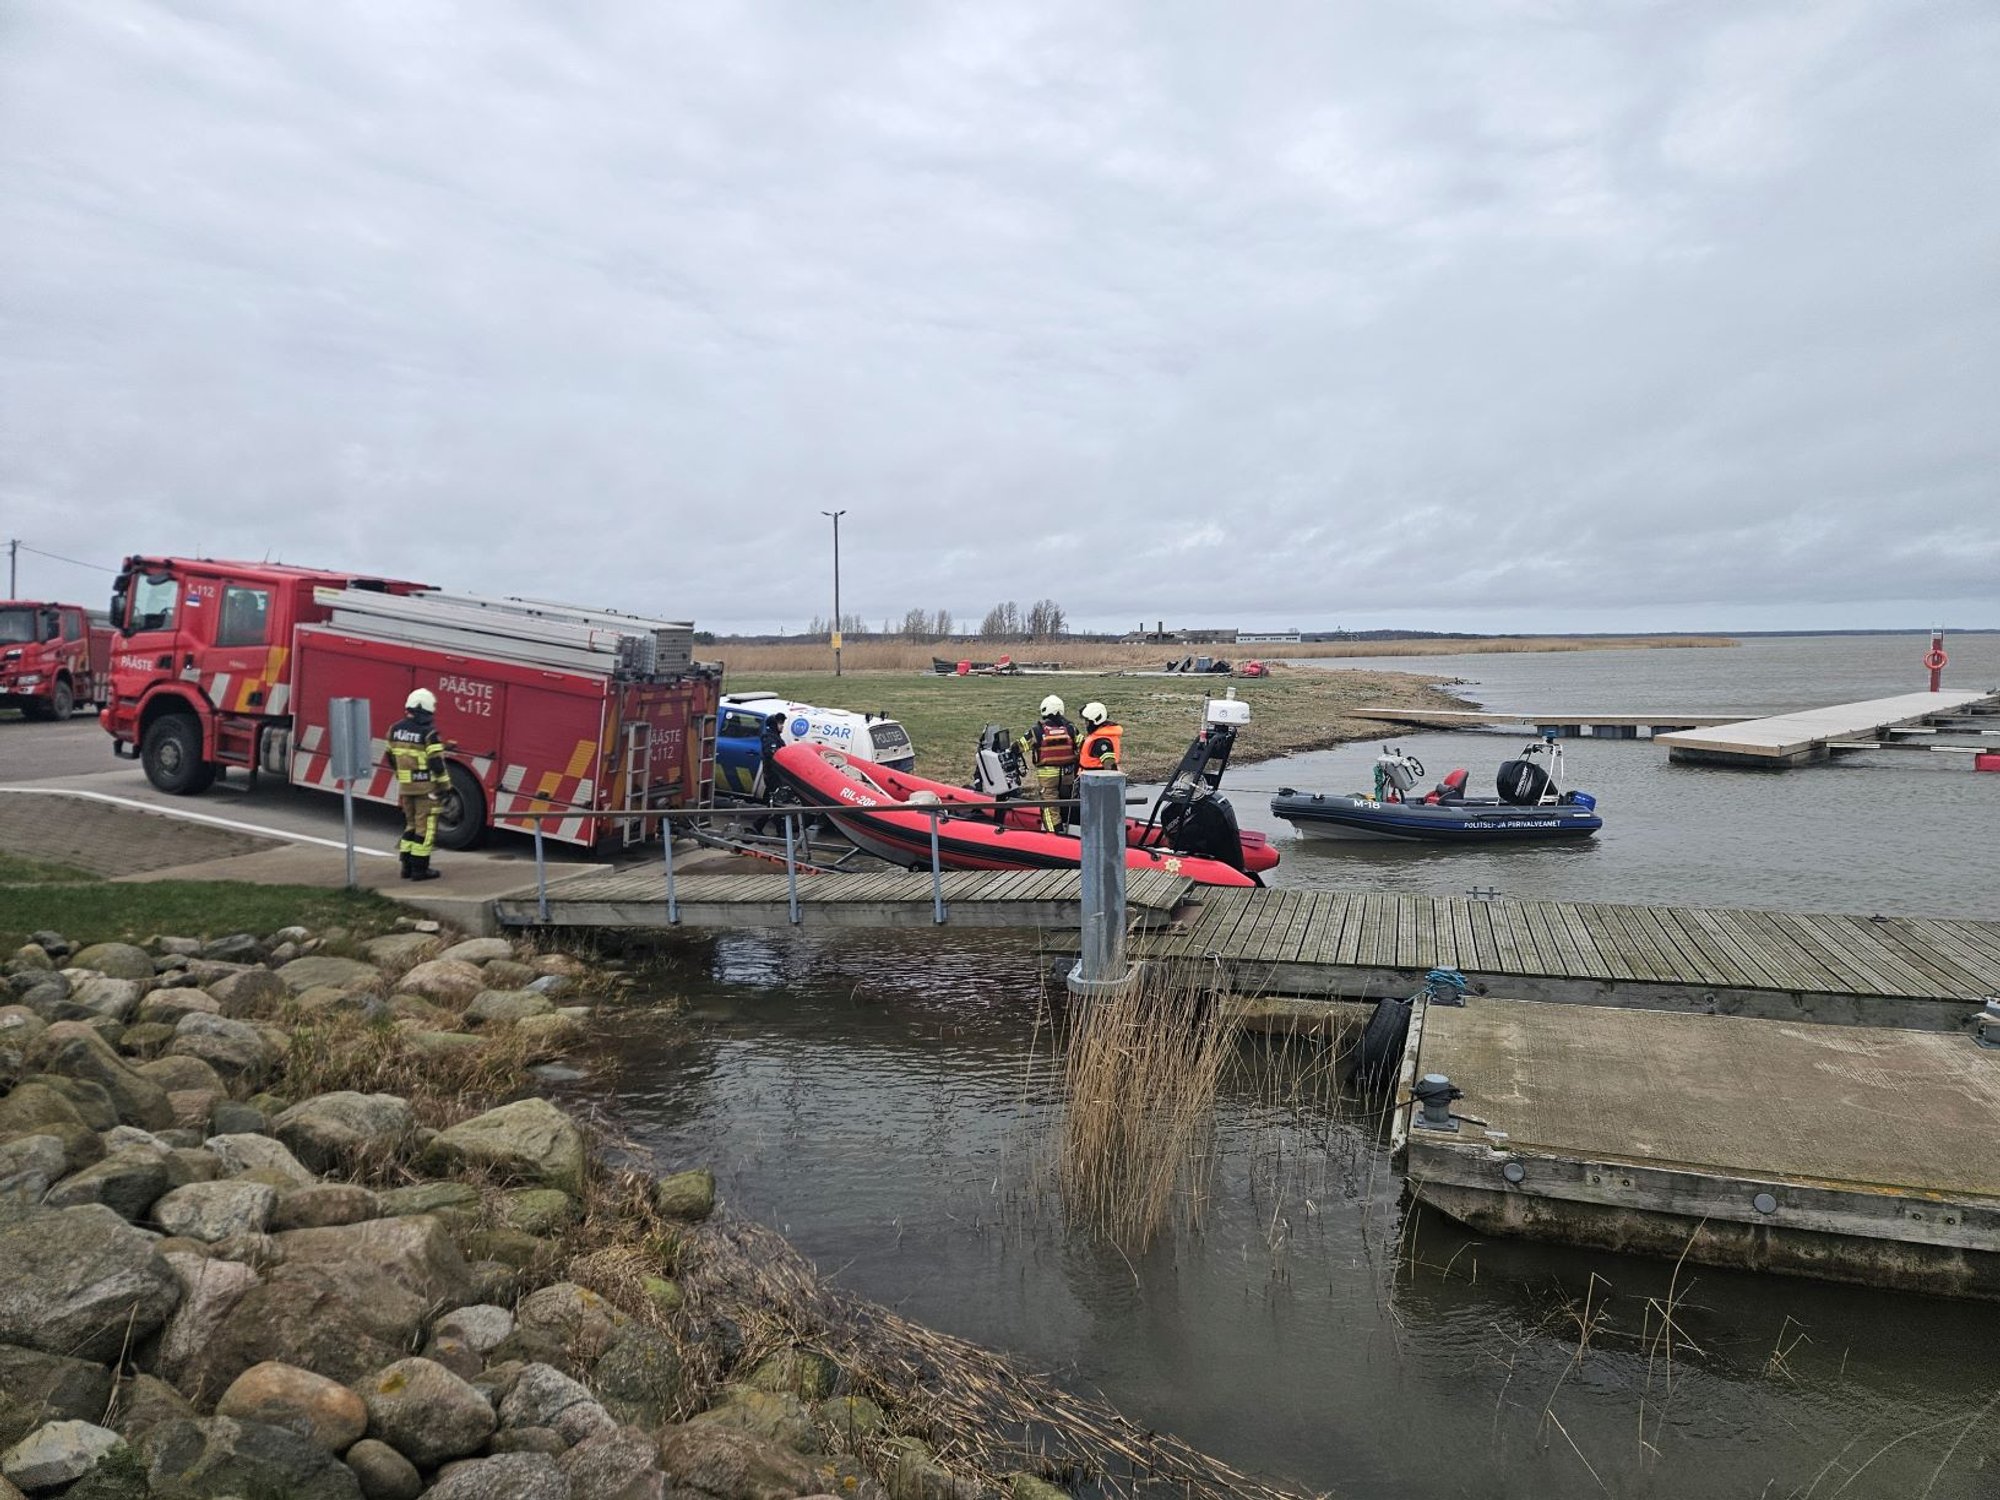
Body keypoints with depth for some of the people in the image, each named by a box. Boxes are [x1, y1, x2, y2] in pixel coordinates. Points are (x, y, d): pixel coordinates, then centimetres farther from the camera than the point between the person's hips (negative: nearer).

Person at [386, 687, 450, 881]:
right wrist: (444, 785, -9)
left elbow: (392, 758, 14)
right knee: (425, 826, 0)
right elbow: (436, 762, -18)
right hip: (426, 786, -7)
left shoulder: (396, 729, 5)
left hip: (405, 786, 7)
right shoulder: (428, 733, -17)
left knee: (410, 824, 18)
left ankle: (407, 865, 20)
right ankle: (420, 869, 2)